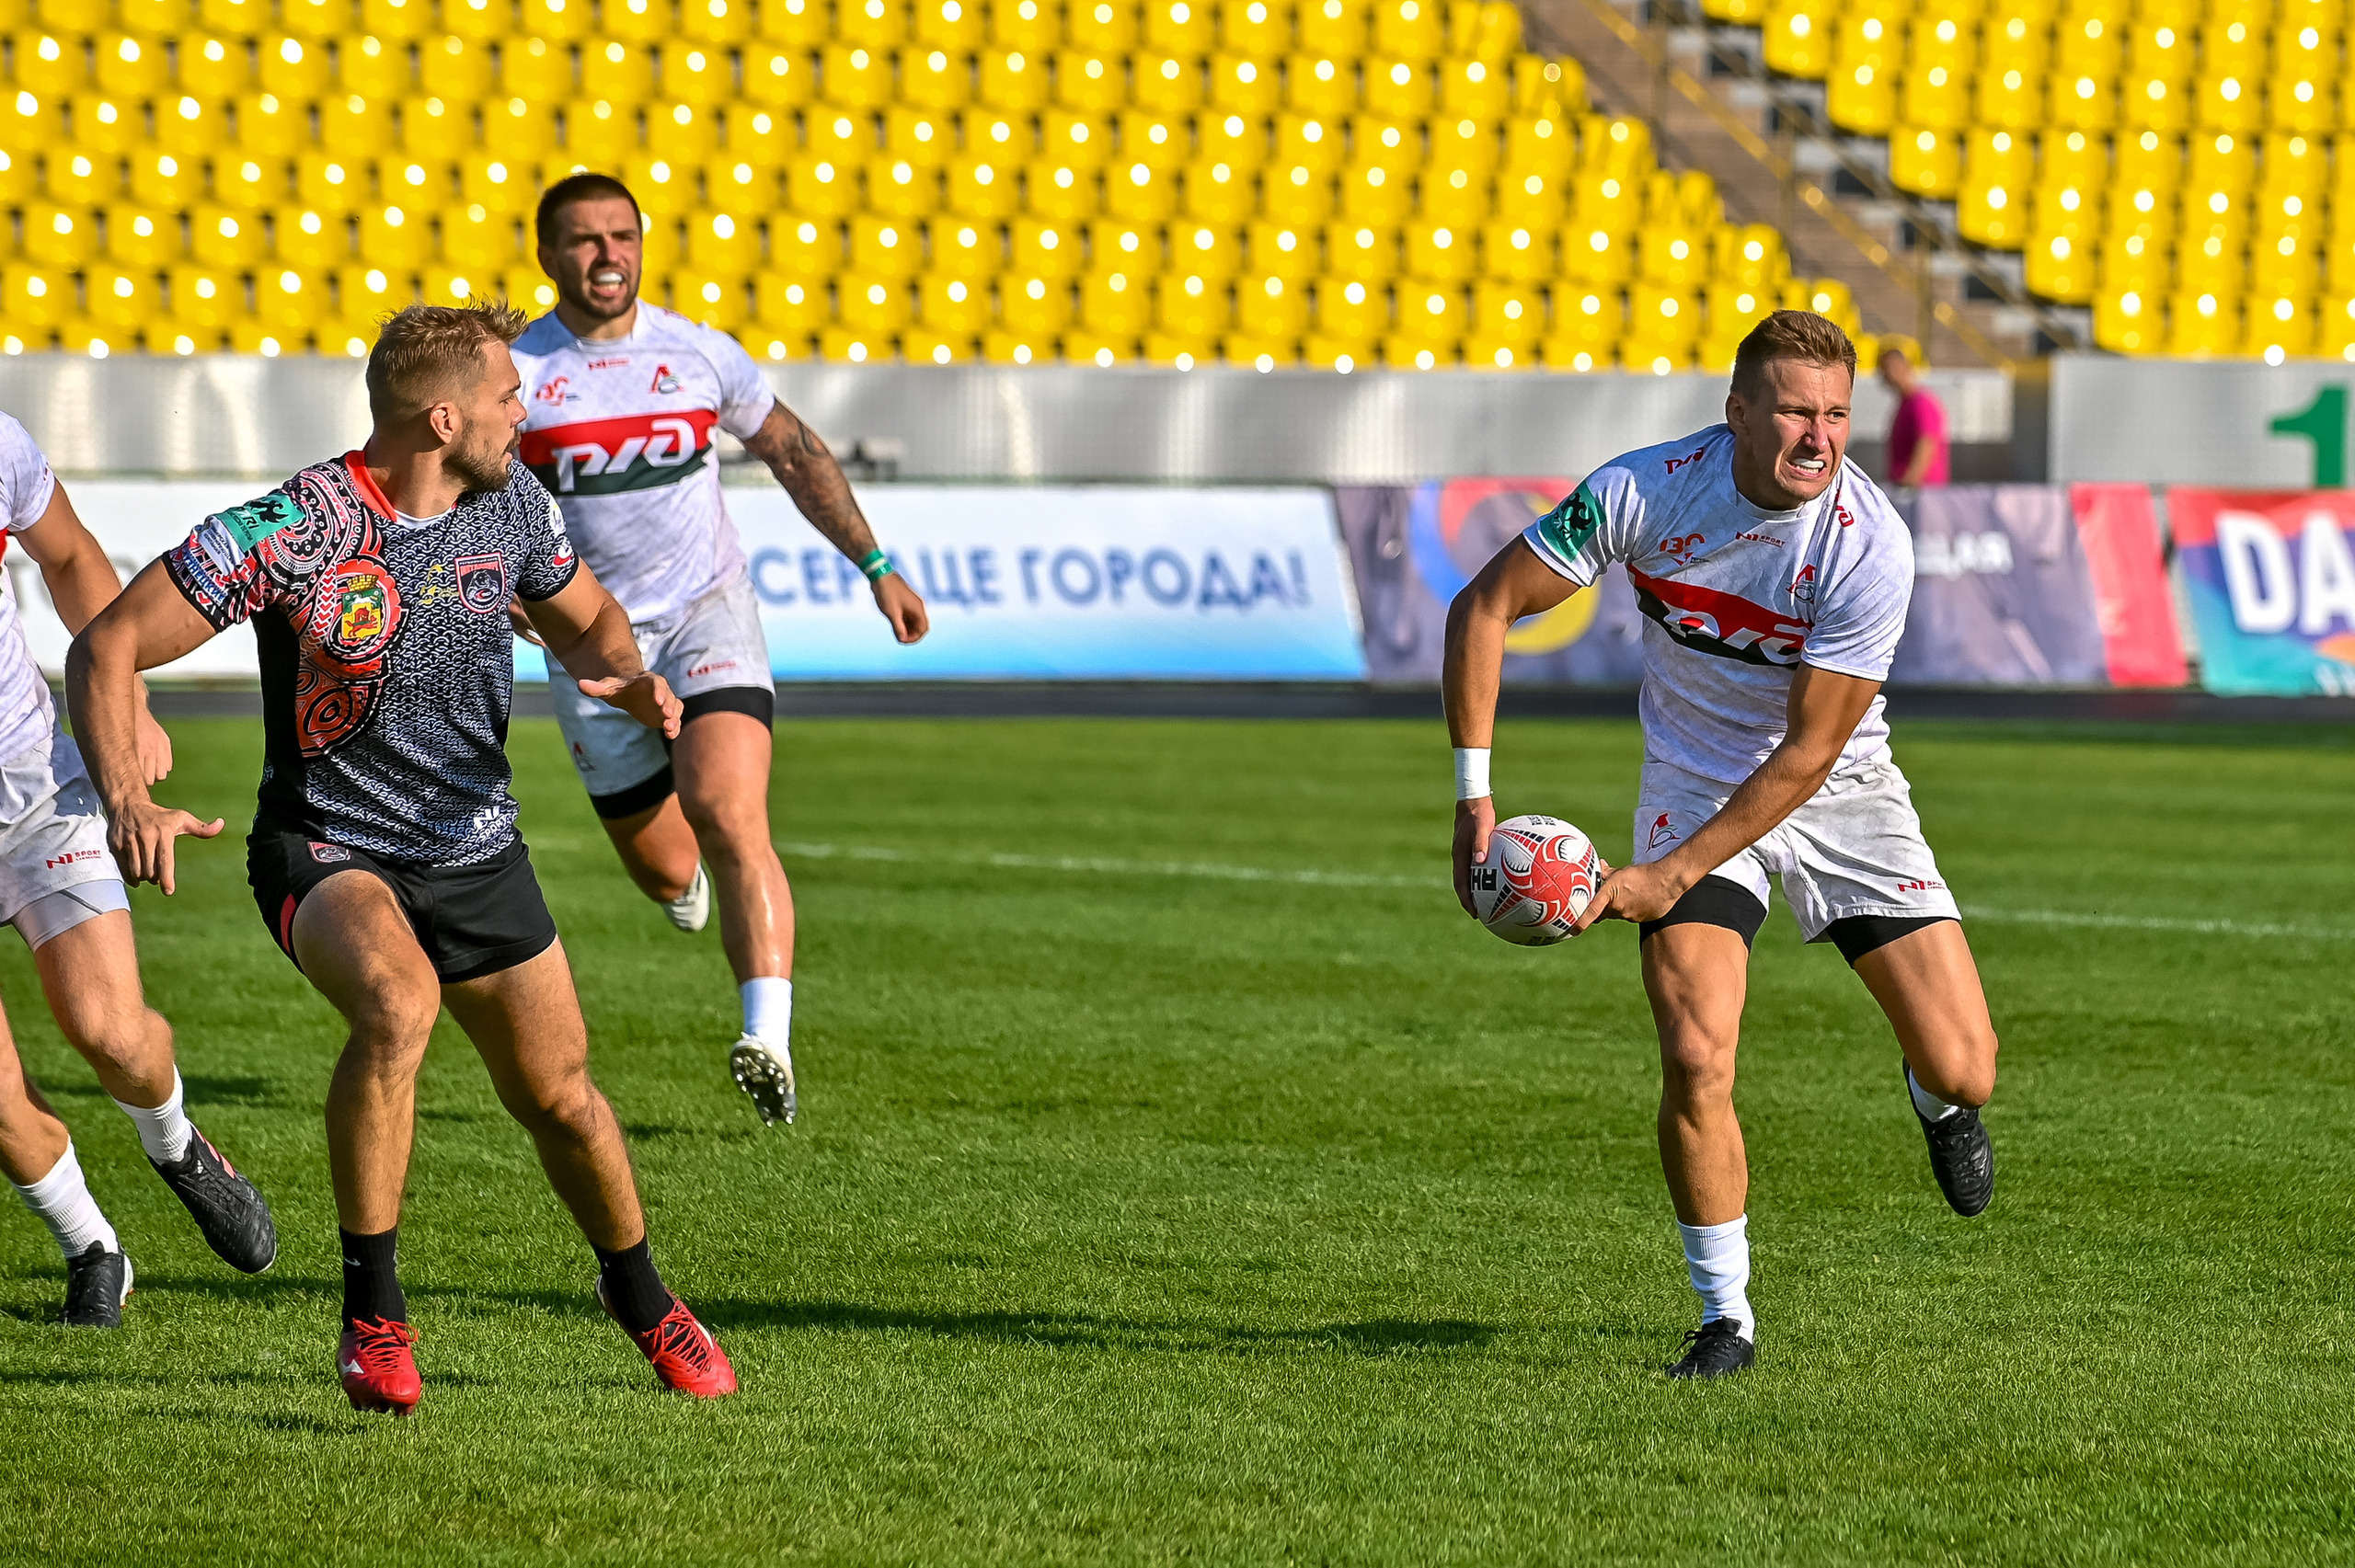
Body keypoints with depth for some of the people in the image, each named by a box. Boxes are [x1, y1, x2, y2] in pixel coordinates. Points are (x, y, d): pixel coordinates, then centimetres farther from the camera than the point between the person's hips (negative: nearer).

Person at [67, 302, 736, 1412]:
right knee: (398, 1000, -35)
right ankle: (372, 1311, -22)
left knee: (557, 1093, 10)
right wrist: (126, 800, -35)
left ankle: (638, 1297, 40)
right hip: (324, 851, -5)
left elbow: (582, 620, 15)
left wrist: (629, 681, -9)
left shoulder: (511, 503, -5)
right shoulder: (292, 530, -23)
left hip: (473, 846, 5)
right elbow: (107, 645, -20)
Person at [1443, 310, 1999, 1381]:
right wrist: (1474, 795, -16)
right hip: (1696, 787, 0)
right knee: (1696, 1061, -19)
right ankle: (1726, 1318, -1)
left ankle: (1937, 1099, 33)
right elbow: (1485, 606, -11)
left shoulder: (1870, 546, -24)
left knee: (1963, 1070, -8)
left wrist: (1673, 875, -25)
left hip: (1838, 794, 0)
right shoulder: (1644, 492, -20)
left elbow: (1809, 750, -22)